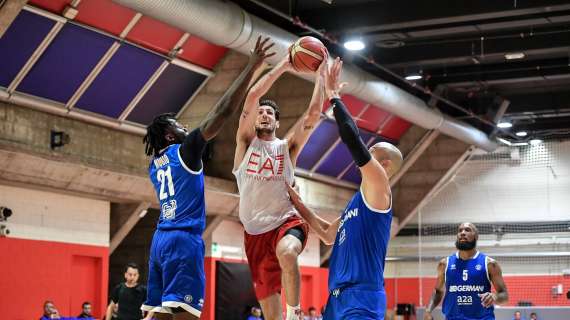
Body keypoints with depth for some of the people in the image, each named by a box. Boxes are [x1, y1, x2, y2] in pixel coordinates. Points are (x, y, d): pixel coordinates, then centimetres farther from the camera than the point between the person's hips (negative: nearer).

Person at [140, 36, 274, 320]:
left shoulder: (155, 164, 19)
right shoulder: (184, 151, -3)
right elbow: (222, 112, -10)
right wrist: (252, 67, -8)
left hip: (160, 239, 9)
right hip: (184, 239, -9)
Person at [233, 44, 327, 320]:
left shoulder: (287, 147, 8)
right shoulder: (245, 142, 7)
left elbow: (314, 113, -3)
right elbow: (252, 96, -6)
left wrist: (319, 74, -1)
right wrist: (283, 66, -5)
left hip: (286, 222, -1)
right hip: (255, 232, 1)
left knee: (287, 253, -38)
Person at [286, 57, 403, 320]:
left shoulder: (378, 186, -3)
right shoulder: (359, 200, 24)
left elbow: (353, 139, -15)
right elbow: (329, 235, 34)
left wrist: (333, 95, -7)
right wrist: (297, 203, 32)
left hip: (362, 298, -10)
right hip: (338, 296, 10)